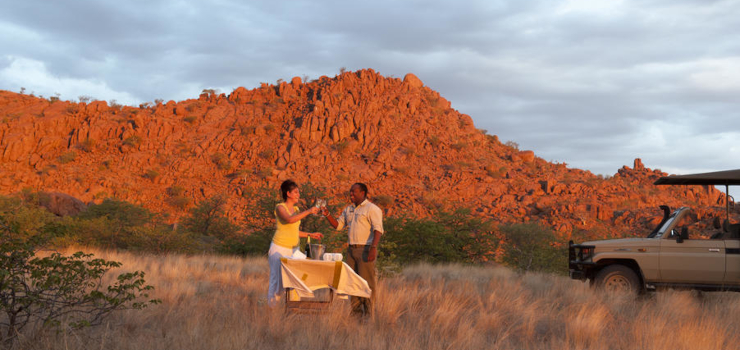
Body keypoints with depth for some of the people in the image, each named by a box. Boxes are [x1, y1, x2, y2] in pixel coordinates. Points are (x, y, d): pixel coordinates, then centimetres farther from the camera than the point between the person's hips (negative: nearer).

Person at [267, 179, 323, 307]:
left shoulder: (296, 209, 13)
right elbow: (289, 219, -28)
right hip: (279, 249, -6)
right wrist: (308, 212, -23)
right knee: (277, 280, -4)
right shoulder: (280, 208, -7)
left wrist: (310, 234, 15)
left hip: (293, 249, 6)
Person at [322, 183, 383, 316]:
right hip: (351, 249, 7)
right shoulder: (348, 209, 19)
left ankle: (368, 313, -4)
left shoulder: (372, 209, -5)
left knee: (366, 281, -7)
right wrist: (327, 215, 2)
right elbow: (338, 225, 19)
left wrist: (373, 247, -24)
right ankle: (356, 311, 12)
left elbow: (378, 229, -13)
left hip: (365, 249, -7)